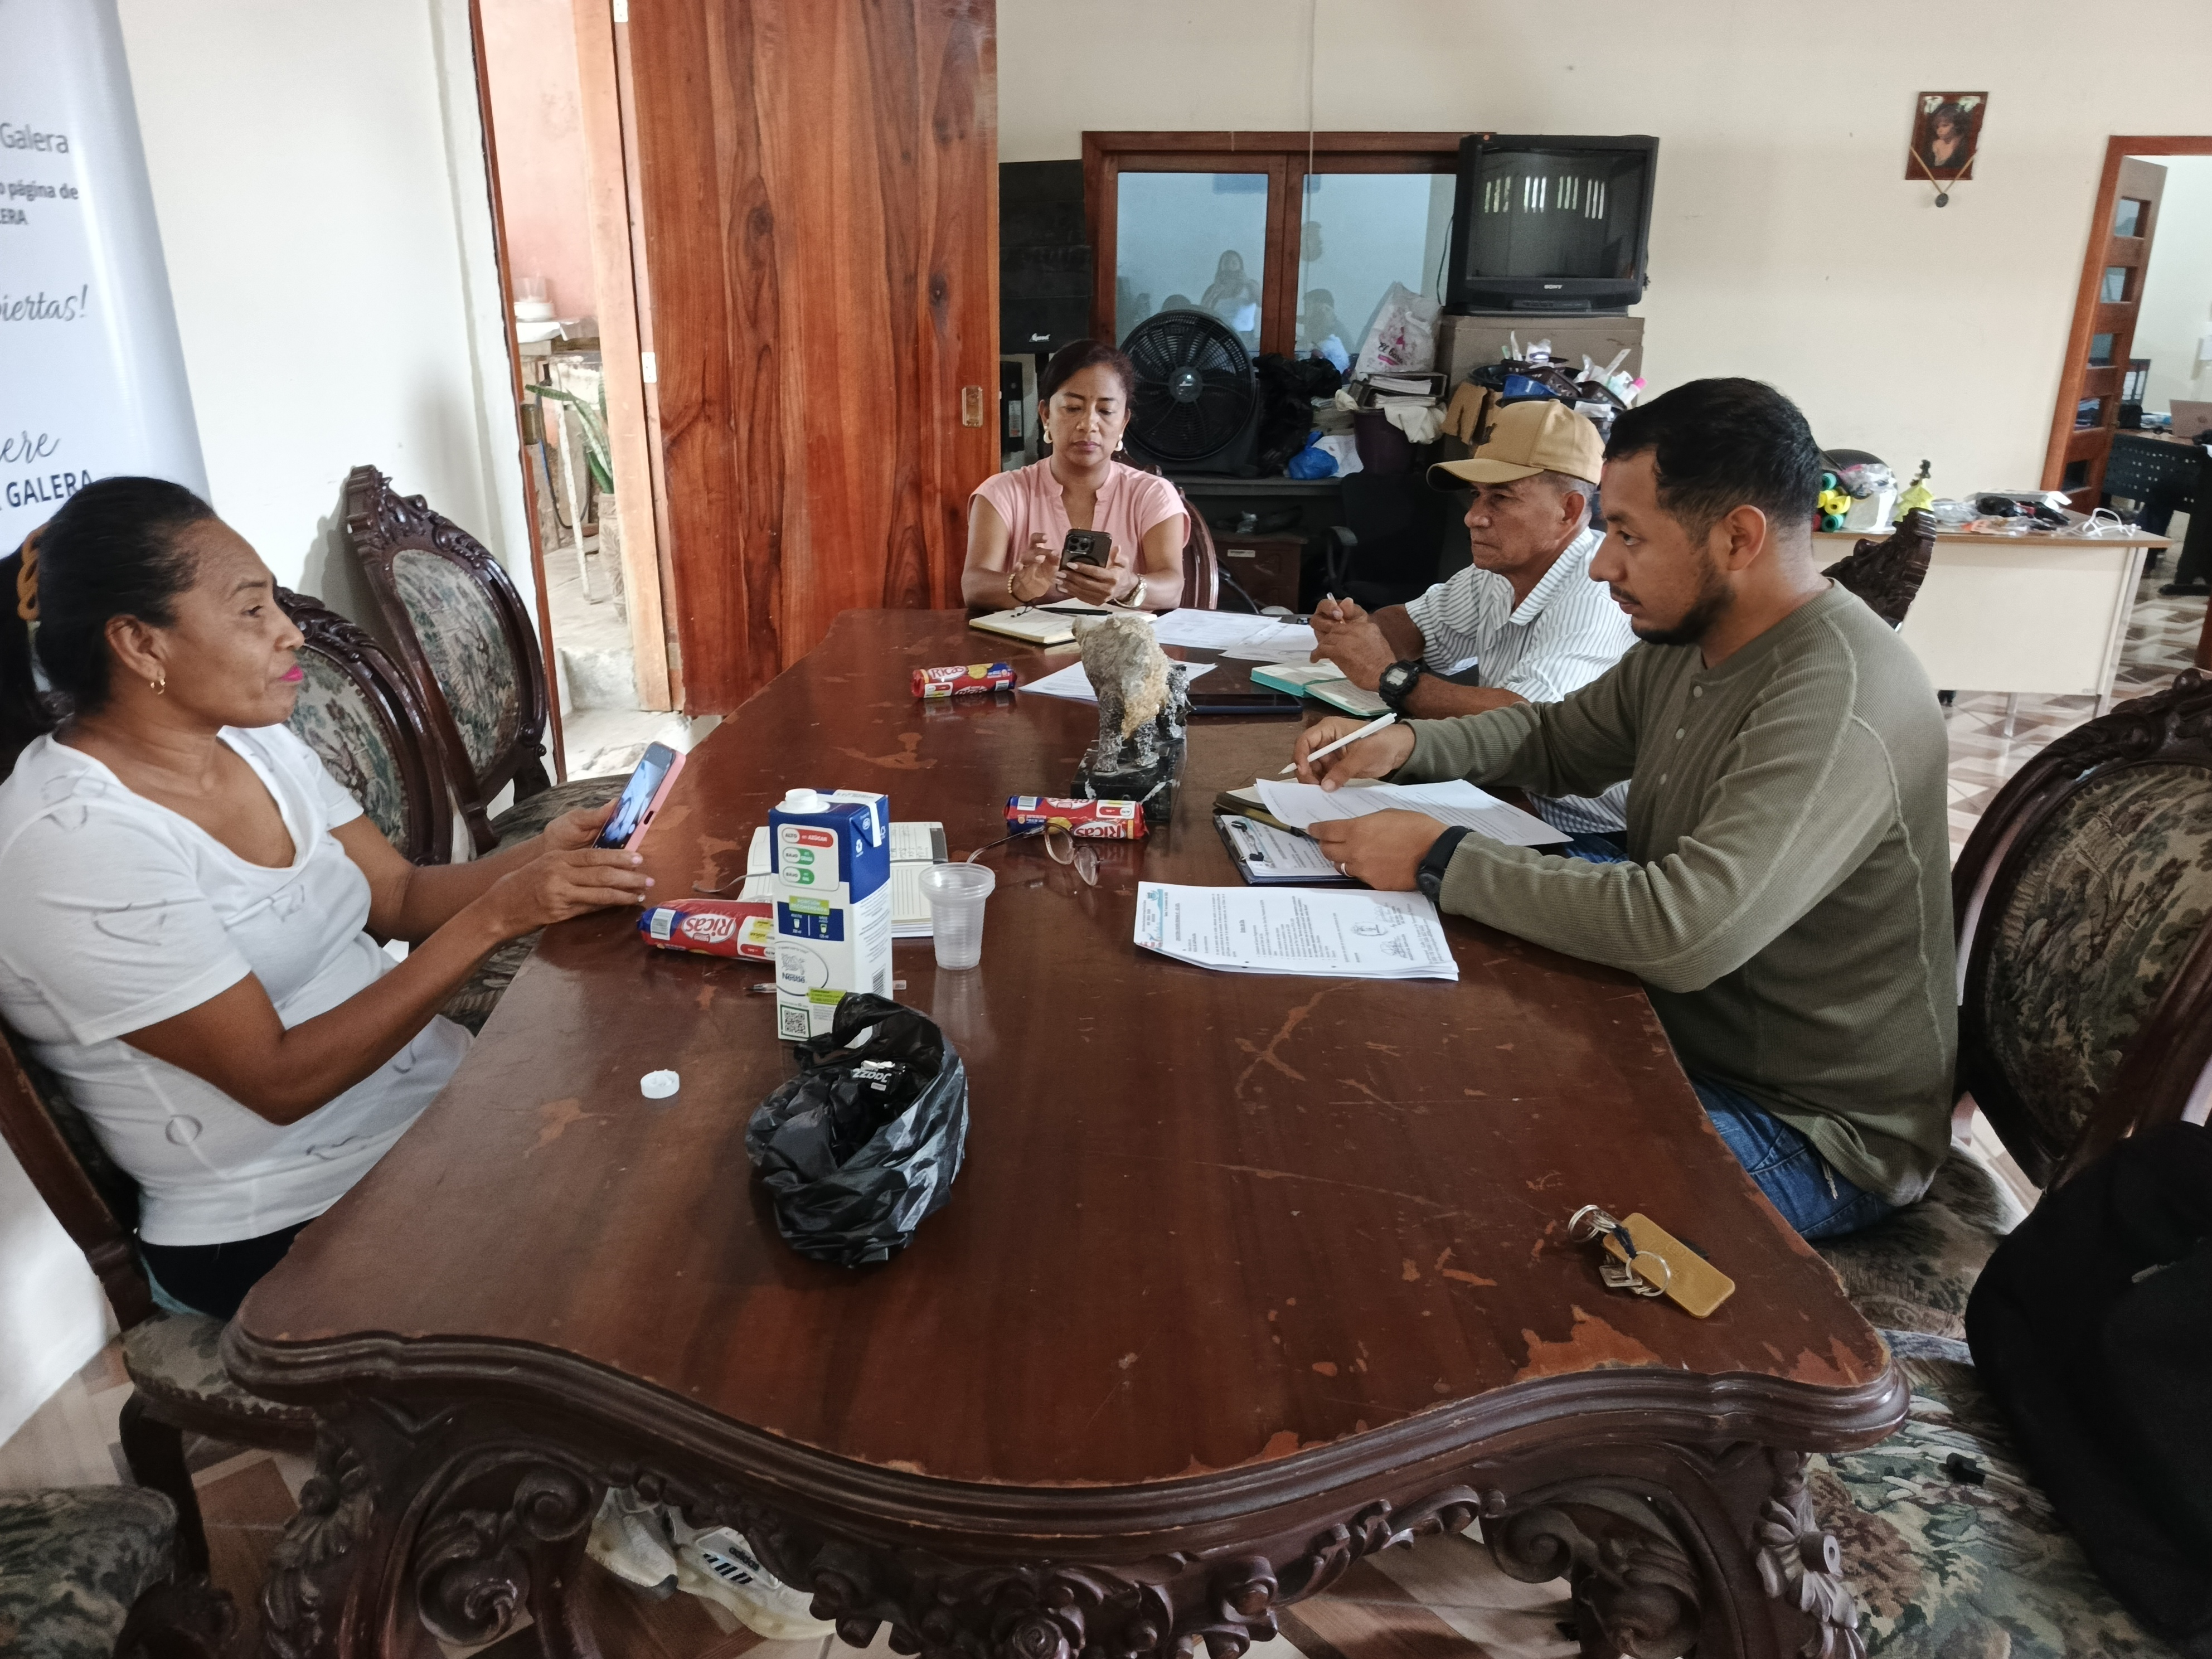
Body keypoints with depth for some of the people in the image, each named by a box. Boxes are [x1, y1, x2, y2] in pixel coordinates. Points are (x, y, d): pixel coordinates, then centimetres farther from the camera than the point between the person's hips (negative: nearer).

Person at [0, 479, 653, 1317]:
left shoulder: (253, 739, 5)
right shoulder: (72, 844, -20)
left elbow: (403, 895, 7)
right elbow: (279, 1081, -22)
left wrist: (541, 856, -12)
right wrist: (495, 917, -26)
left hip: (441, 1090, 8)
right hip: (290, 1230, -7)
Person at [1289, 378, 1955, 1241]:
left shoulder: (1842, 705, -29)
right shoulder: (1689, 640, 1)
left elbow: (1684, 930, -38)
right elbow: (1559, 738, 17)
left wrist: (1440, 860, -29)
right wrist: (1402, 744, -2)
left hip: (1813, 1126, -8)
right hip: (1683, 1028, 9)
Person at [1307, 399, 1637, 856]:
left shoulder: (1598, 594, -21)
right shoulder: (1498, 574, 5)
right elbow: (1414, 625, 18)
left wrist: (1388, 675, -21)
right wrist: (1360, 630, -5)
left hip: (1593, 840, -7)